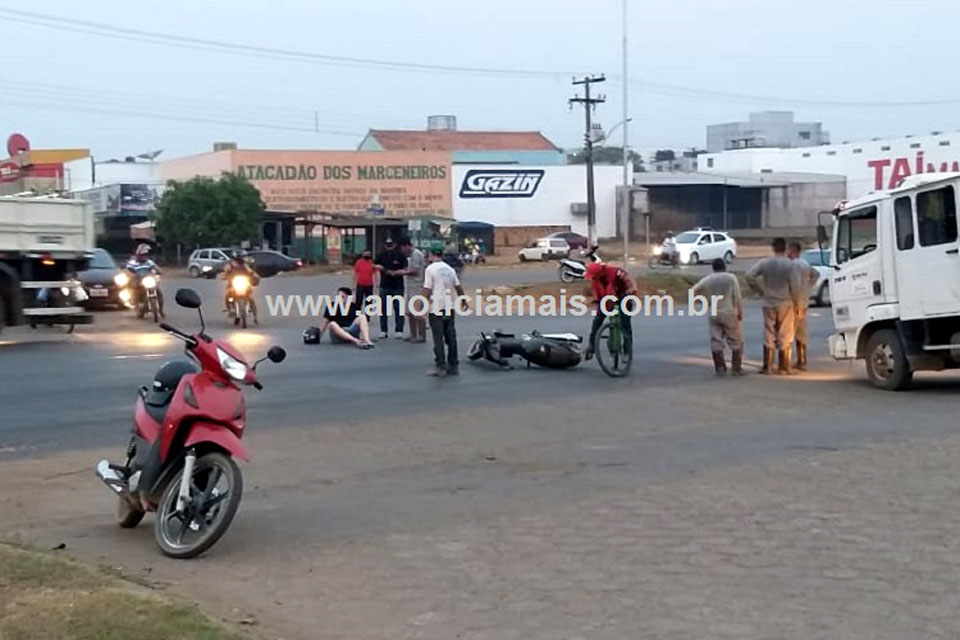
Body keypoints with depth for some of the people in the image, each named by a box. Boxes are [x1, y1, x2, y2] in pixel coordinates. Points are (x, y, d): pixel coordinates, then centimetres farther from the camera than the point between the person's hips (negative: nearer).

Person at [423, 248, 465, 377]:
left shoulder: (430, 269, -9)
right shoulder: (450, 269, 9)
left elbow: (427, 290, -14)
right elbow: (458, 288, 13)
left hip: (436, 309, -5)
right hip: (450, 308, 6)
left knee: (438, 338, -1)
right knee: (451, 337, 9)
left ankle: (440, 366, -1)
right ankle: (453, 366, 13)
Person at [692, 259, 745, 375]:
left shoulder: (707, 279, 3)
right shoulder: (731, 278, -5)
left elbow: (694, 290, 2)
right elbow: (738, 297, -9)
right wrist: (740, 313, 0)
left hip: (714, 314, 2)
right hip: (730, 313, -2)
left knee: (716, 341, 7)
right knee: (736, 341, 7)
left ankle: (720, 368, 4)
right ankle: (736, 368, 6)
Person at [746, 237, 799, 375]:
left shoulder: (764, 263, -1)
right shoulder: (789, 264, -8)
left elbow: (749, 276, -9)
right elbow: (794, 286, -9)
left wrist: (760, 290, 1)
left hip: (769, 304, 2)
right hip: (785, 304, -2)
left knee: (768, 335, 7)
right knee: (785, 336, 5)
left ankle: (767, 367, 7)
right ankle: (783, 367, 8)